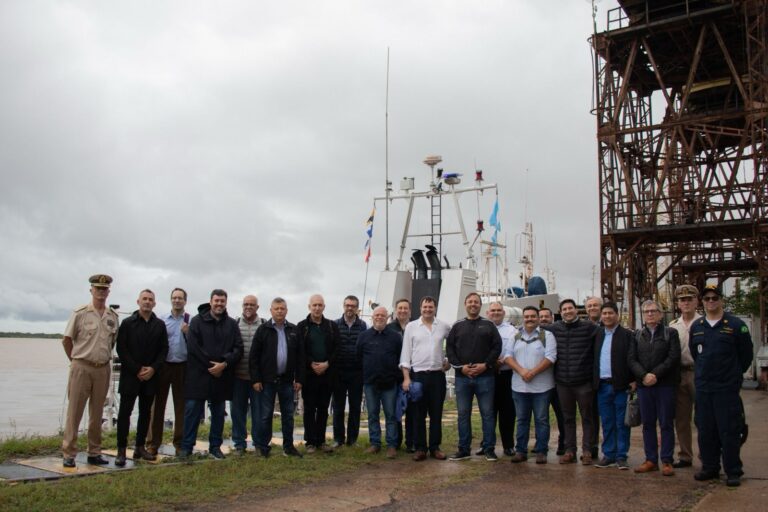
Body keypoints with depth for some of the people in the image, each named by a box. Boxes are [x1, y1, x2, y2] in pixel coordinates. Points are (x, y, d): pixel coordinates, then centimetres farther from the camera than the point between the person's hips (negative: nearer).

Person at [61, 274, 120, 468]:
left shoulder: (113, 316, 7)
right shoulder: (80, 313, -5)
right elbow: (67, 340, 1)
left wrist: (104, 358, 13)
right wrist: (76, 360, 8)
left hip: (103, 369, 4)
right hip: (81, 368, -4)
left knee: (96, 414, 11)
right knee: (74, 412, 0)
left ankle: (94, 453, 19)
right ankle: (68, 454, 7)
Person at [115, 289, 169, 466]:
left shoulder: (160, 325, 8)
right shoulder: (127, 323, 0)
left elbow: (164, 350, 5)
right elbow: (121, 349, -6)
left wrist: (153, 368, -9)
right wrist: (137, 370, -12)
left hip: (150, 376, 3)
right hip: (130, 375, -3)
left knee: (145, 412, 9)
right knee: (125, 412, -2)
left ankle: (140, 448, 17)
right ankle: (121, 450, 2)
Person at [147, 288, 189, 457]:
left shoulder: (190, 322, 2)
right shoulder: (162, 321, 4)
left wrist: (188, 333, -15)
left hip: (182, 367, 0)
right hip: (163, 365, 0)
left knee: (181, 406, 7)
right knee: (157, 405, 2)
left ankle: (180, 443, 17)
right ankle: (153, 444, 9)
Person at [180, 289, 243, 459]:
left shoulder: (232, 324, 6)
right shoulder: (197, 321, -1)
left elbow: (238, 348, 1)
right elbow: (193, 346, -10)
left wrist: (224, 364, -14)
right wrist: (210, 366, -13)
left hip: (222, 376, 3)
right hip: (198, 374, -3)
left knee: (219, 412, 10)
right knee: (192, 410, 1)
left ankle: (215, 446, 21)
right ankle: (186, 446, 10)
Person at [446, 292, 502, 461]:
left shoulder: (489, 325, 8)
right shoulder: (457, 326, 11)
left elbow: (497, 346, 0)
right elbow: (449, 348, 6)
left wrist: (486, 365, -11)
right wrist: (460, 366, -7)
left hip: (485, 376, -2)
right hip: (462, 377, 2)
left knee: (487, 413, 1)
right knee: (463, 414, 5)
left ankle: (489, 449, 9)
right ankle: (463, 449, 13)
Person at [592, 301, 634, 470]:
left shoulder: (627, 334, -2)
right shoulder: (597, 334, 11)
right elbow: (593, 358, 12)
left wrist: (633, 380, -11)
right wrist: (594, 382, 5)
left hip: (621, 385, -4)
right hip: (602, 386, 4)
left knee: (622, 423, 3)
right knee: (607, 423, 10)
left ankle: (621, 456, 10)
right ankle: (608, 454, 17)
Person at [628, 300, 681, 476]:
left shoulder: (670, 333, 4)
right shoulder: (637, 336, 13)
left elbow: (673, 357, -7)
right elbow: (632, 359, 4)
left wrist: (655, 374, -15)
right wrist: (644, 375, -12)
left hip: (665, 384, -3)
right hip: (644, 385, 3)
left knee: (666, 423, 0)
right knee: (647, 423, 7)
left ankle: (667, 461, 7)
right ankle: (651, 460, 14)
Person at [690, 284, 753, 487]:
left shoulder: (736, 325, -4)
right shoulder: (696, 327, 9)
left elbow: (746, 355, 3)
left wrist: (735, 374, 9)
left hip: (727, 388, -4)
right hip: (702, 388, 4)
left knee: (729, 431, -1)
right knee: (705, 430, 10)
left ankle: (733, 472, 9)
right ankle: (709, 468, 21)